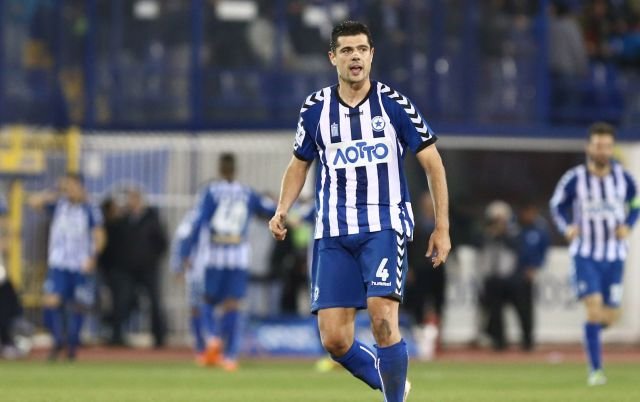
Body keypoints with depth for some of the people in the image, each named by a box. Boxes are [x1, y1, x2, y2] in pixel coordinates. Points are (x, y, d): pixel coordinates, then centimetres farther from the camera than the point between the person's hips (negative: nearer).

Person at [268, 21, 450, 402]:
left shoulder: (394, 105, -2)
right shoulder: (315, 109, 5)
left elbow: (433, 163, 4)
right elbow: (300, 164, 20)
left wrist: (442, 227, 1)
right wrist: (282, 210, 4)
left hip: (385, 226, -3)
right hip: (334, 232, 3)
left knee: (382, 317, -23)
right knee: (334, 339, -5)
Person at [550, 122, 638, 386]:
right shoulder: (574, 178, -8)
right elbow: (556, 204, 8)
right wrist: (566, 227, -8)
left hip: (614, 254, 3)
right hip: (585, 254, -3)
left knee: (611, 315, 4)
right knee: (594, 308, -17)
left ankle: (591, 332, 41)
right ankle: (595, 370, -11)